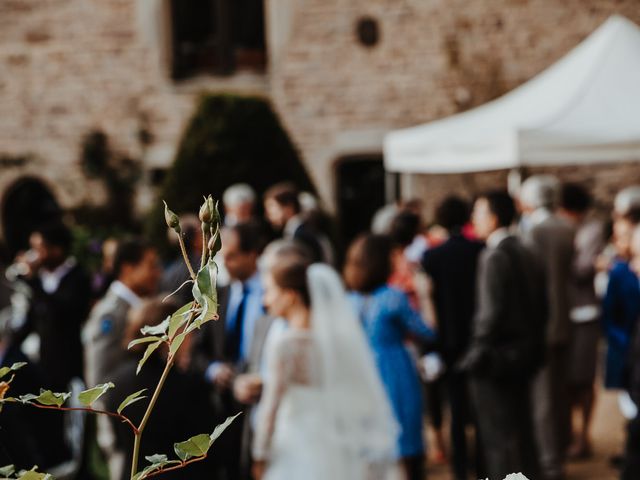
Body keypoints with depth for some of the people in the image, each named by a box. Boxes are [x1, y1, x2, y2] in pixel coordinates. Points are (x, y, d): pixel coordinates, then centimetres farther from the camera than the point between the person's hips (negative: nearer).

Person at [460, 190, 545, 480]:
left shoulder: (493, 257, -17)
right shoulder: (526, 254, 8)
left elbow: (491, 312, -21)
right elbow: (541, 307, 11)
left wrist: (476, 357, -13)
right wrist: (532, 343, 18)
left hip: (496, 359, -8)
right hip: (525, 356, 8)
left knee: (499, 437, -1)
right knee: (521, 432, 17)